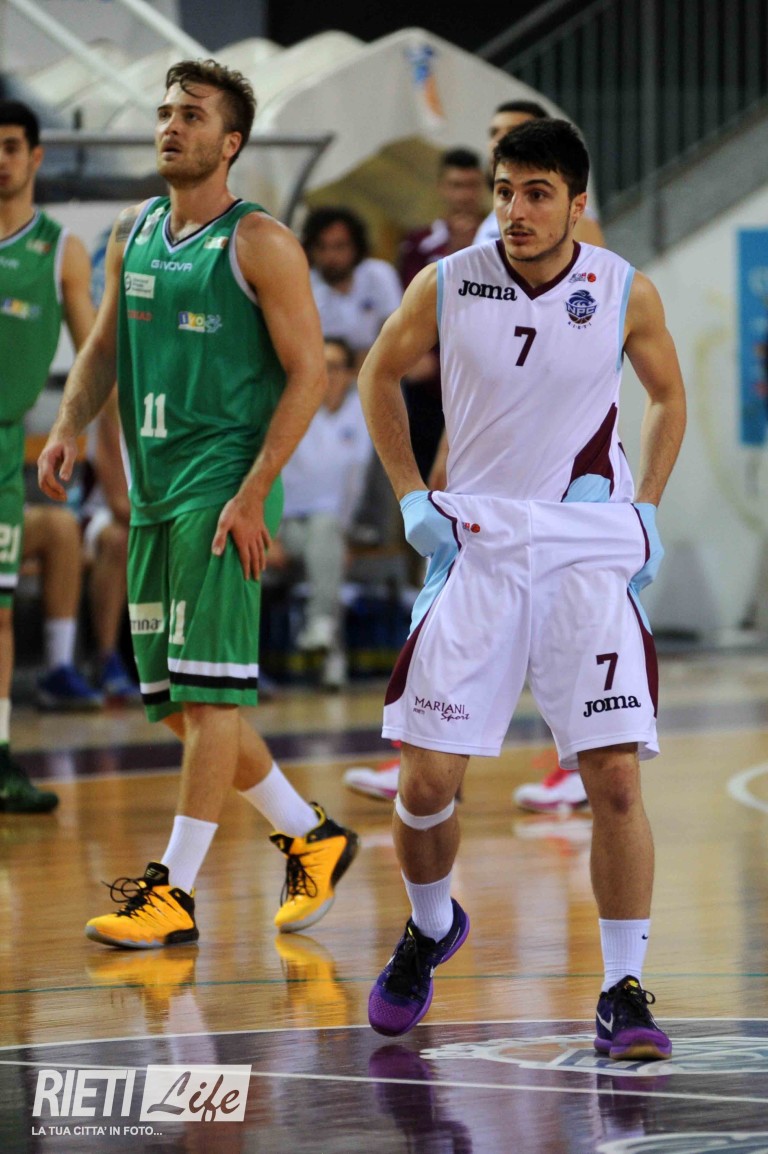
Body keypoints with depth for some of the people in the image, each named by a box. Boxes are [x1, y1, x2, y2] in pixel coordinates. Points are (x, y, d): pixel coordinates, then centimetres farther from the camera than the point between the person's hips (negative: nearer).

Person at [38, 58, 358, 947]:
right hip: (153, 490, 8)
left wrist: (252, 493, -17)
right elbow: (104, 346, 20)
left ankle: (173, 891, -9)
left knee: (208, 692, -10)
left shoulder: (259, 245, -8)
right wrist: (69, 427, 0)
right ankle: (312, 838, 25)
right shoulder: (133, 233, 13)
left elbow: (309, 373, -10)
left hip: (223, 485, -8)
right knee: (177, 698, 10)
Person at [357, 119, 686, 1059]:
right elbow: (380, 374, 13)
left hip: (591, 557, -1)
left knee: (615, 778, -11)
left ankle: (624, 991, -1)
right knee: (426, 780, -1)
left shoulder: (625, 293, -4)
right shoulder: (447, 286, -4)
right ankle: (429, 929, 29)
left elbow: (668, 396, 14)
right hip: (475, 548, 1)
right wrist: (410, 497, 5)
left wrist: (645, 510, 5)